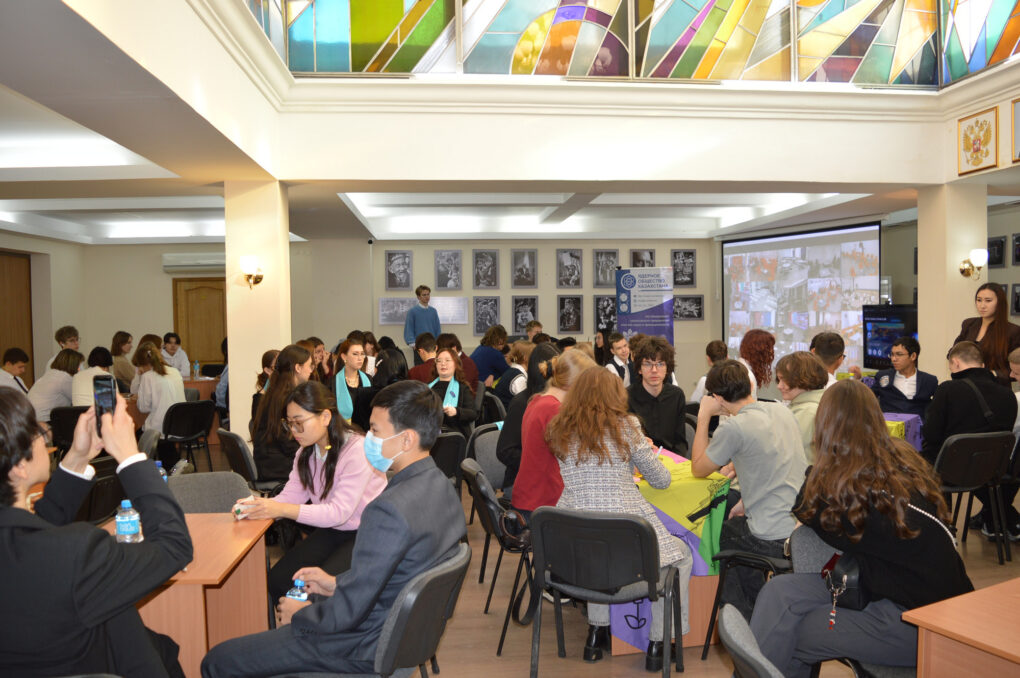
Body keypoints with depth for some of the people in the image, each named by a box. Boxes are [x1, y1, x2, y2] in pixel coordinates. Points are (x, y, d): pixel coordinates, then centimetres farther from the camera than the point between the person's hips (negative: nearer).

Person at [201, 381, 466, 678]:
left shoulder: (389, 509, -33)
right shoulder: (441, 487, -3)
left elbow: (348, 613, -26)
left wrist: (299, 614, -7)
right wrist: (337, 583, 11)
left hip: (369, 644, -9)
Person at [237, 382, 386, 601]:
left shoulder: (357, 450, -23)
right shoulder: (306, 452, 5)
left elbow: (340, 512, -28)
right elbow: (292, 494, -3)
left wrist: (282, 510, -35)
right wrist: (259, 506, -24)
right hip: (330, 531, 7)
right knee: (278, 580, -7)